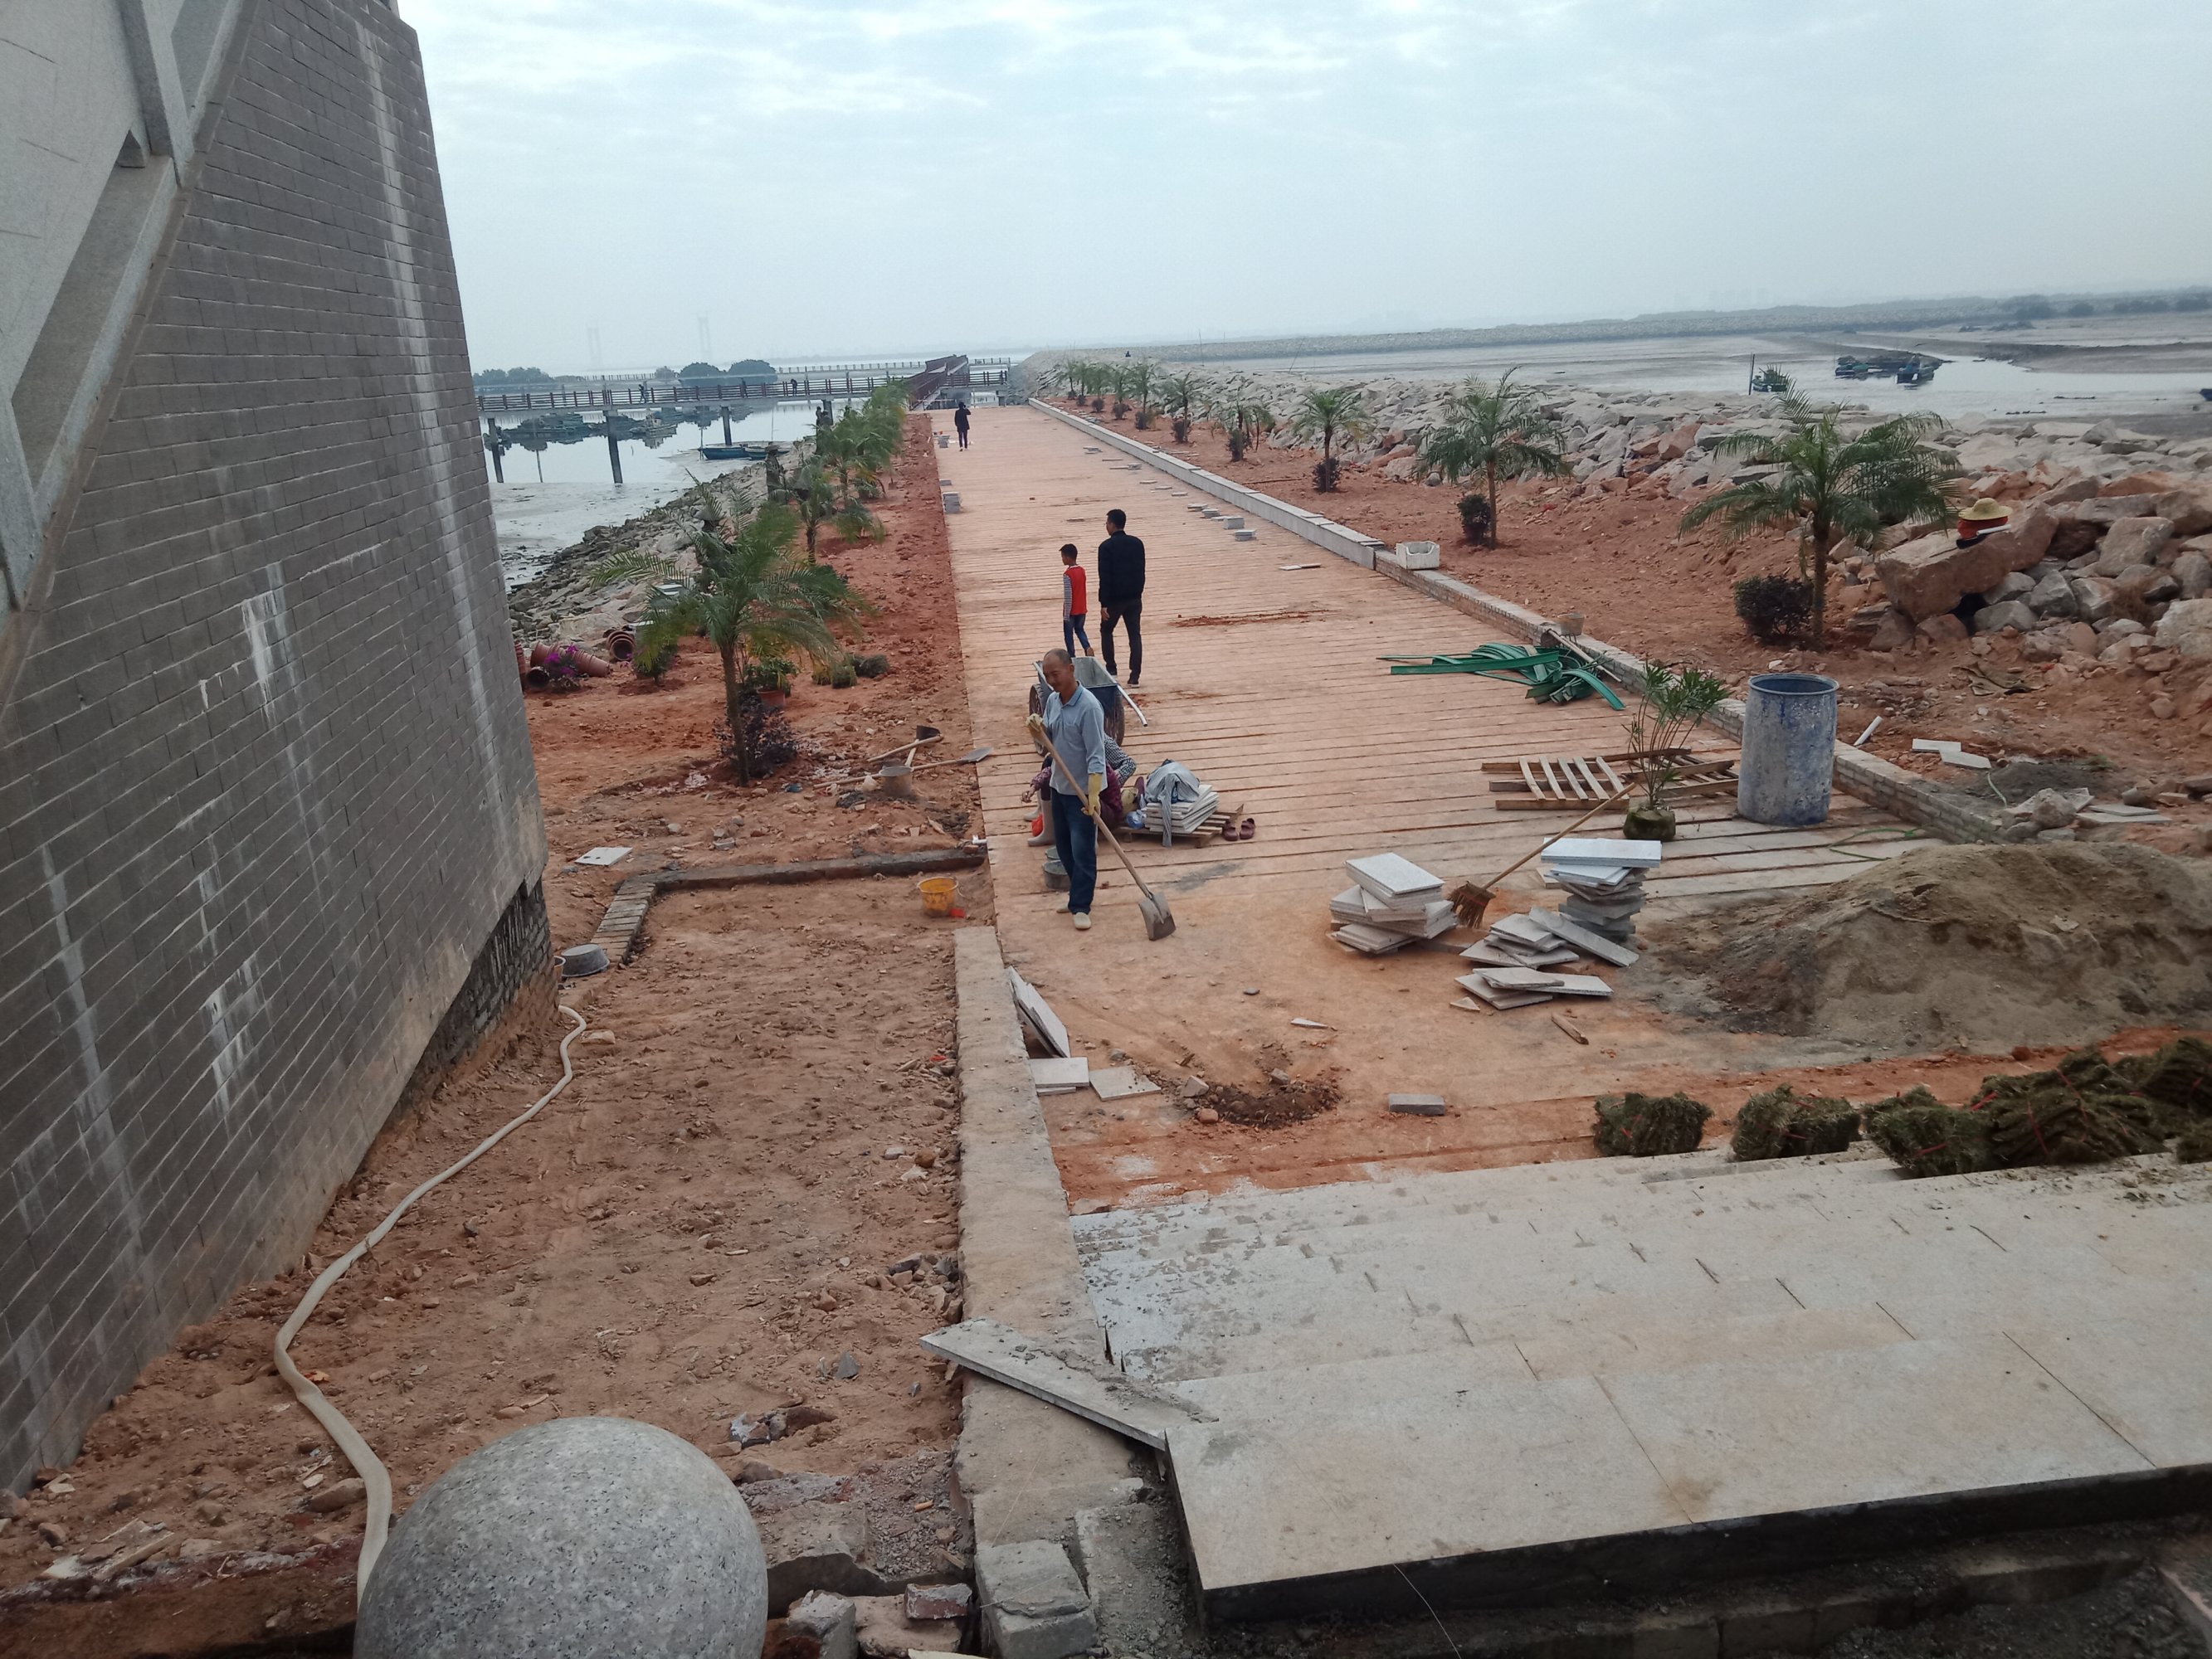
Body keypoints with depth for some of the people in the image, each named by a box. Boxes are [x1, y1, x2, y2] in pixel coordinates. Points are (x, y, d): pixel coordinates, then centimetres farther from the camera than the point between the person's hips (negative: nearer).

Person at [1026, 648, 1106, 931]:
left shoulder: (1088, 707, -21)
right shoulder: (1052, 701, 3)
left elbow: (1096, 756, -23)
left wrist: (1093, 796, -29)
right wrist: (1039, 730, -8)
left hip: (1082, 790, -8)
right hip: (1059, 786, 8)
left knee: (1082, 850, -2)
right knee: (1063, 845, 17)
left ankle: (1081, 906, 6)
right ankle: (1079, 890, 34)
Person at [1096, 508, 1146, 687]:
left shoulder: (1106, 546, -13)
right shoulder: (1137, 543, 4)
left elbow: (1105, 577, -15)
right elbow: (1141, 572, 10)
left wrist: (1103, 604, -13)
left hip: (1114, 598, -4)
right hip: (1134, 597, 4)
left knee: (1106, 631, 16)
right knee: (1135, 635, 7)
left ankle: (1111, 671, 15)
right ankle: (1135, 675, 2)